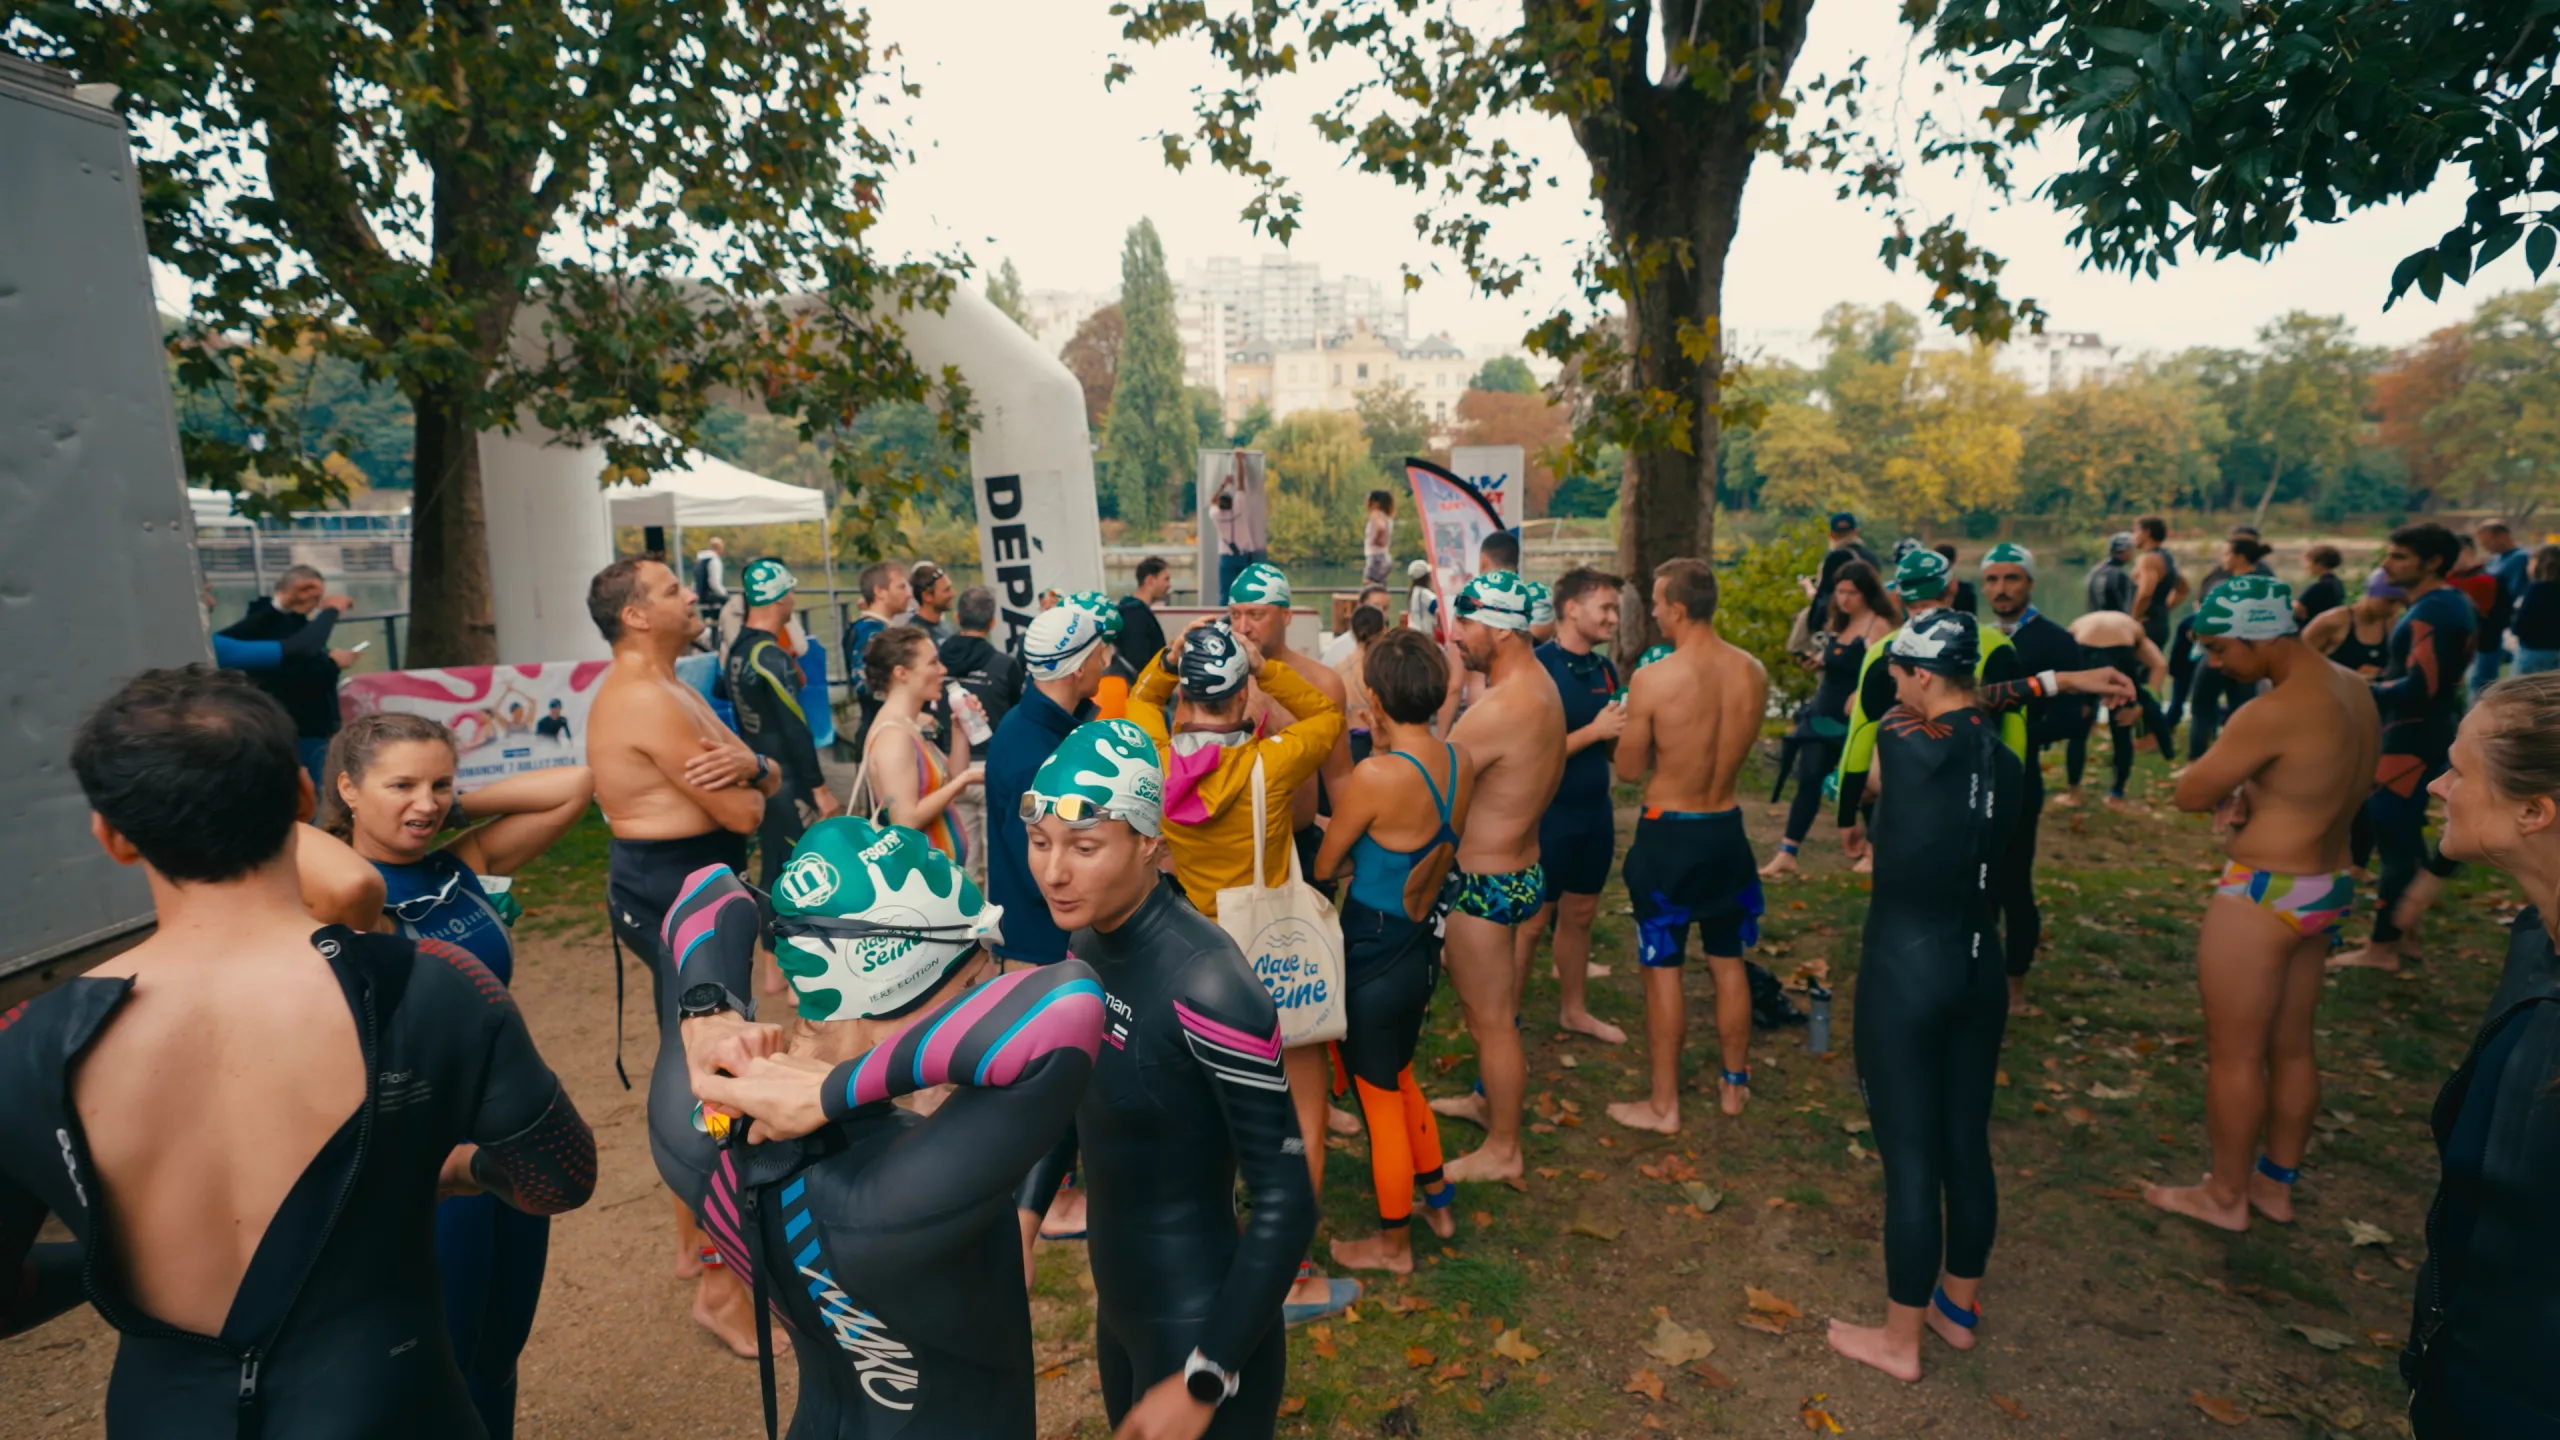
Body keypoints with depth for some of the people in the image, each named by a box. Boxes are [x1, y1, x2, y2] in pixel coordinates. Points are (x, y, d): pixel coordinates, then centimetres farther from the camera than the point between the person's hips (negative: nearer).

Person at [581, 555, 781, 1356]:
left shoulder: (668, 688, 12)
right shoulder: (646, 701, -21)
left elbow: (770, 778, 6)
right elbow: (744, 814, -24)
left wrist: (747, 764, -17)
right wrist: (745, 781, -1)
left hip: (686, 890, 11)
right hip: (672, 894, -11)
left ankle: (695, 1241, 39)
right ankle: (719, 1289, 7)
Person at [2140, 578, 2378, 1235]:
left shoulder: (2273, 712, -26)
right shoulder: (2353, 689, 4)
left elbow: (2190, 793, -18)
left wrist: (2224, 783, 3)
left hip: (2263, 897, -9)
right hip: (2323, 889, 9)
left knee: (2234, 1054, 6)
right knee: (2291, 1048, 19)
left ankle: (2225, 1195, 20)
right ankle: (2276, 1184, 34)